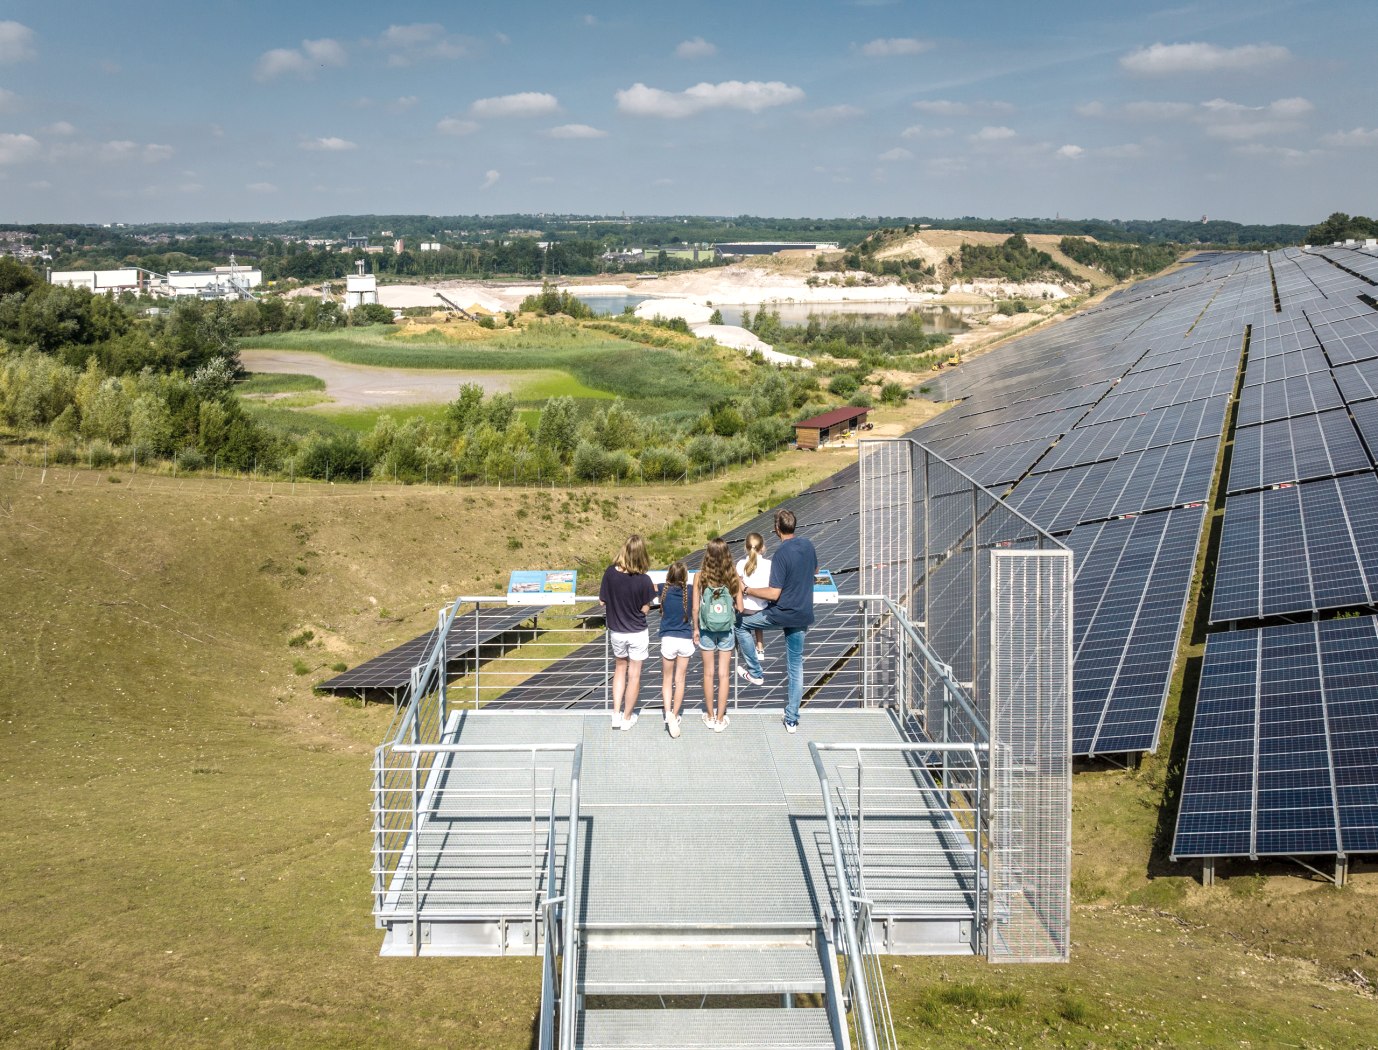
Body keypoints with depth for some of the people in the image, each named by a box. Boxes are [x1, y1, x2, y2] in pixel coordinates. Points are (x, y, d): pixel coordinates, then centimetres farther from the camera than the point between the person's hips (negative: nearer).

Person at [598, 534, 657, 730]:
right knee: (634, 675, 13)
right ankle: (627, 717, 24)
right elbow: (644, 609, -12)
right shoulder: (643, 580, -22)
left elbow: (602, 601, -7)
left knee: (620, 668, 24)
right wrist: (651, 592, 2)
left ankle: (616, 714, 22)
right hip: (637, 633, -3)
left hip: (616, 631, 3)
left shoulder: (610, 573, -16)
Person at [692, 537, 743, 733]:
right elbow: (740, 608, -7)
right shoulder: (734, 577, -12)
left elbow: (696, 608, -7)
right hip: (726, 629, 0)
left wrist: (696, 629, 7)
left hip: (706, 629, 0)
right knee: (724, 674, 8)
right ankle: (720, 718, 13)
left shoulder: (700, 577, -12)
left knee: (708, 673, 13)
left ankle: (710, 716, 23)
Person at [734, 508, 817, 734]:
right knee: (796, 667, 12)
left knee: (740, 624, 17)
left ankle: (755, 673, 20)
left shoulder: (781, 554, -20)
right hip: (803, 616, 7)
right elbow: (815, 571, 23)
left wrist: (746, 590, -11)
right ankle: (792, 720, 14)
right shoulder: (807, 546, 2)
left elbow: (774, 594, -22)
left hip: (781, 614, -7)